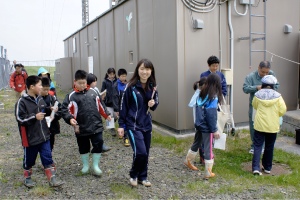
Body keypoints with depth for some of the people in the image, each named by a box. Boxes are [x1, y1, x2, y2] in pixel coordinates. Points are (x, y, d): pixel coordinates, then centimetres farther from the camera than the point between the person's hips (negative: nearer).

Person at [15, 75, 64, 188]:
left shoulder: (40, 99, 4)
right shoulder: (22, 101, -15)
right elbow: (19, 118, -16)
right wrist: (34, 117, -22)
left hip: (44, 135, 5)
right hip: (30, 137, -5)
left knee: (48, 158, 6)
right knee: (29, 159, 14)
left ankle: (52, 179, 13)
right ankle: (27, 178, 35)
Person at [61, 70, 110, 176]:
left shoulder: (93, 92, 5)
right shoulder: (71, 96, -6)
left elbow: (100, 105, 14)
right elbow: (64, 109, -9)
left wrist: (107, 115, 16)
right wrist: (70, 119, -25)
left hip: (96, 125, 2)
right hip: (81, 128, -1)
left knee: (98, 145, 2)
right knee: (83, 147, 15)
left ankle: (95, 166, 21)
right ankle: (85, 165, 36)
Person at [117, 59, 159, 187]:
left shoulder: (152, 87, 2)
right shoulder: (131, 86, -13)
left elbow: (155, 104, 14)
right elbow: (123, 106, -8)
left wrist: (153, 104, -10)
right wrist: (121, 125, -8)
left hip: (147, 125, 5)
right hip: (133, 125, -5)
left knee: (146, 153, 11)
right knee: (140, 152, -12)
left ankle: (142, 177, 31)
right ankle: (133, 175, 15)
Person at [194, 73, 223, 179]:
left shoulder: (202, 94, 5)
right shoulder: (213, 97, -17)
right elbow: (211, 115, -19)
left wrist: (199, 121, 14)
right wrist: (215, 130, -14)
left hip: (199, 124, 7)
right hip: (207, 127, -7)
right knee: (208, 149, 4)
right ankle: (208, 173, 13)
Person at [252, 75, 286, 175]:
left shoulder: (257, 95, -5)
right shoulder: (277, 96, -8)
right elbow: (282, 110, -7)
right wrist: (274, 114, 11)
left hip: (259, 125, 0)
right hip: (272, 126, 1)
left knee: (257, 146, 4)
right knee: (269, 147, 14)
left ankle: (256, 168, -7)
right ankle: (267, 168, 25)